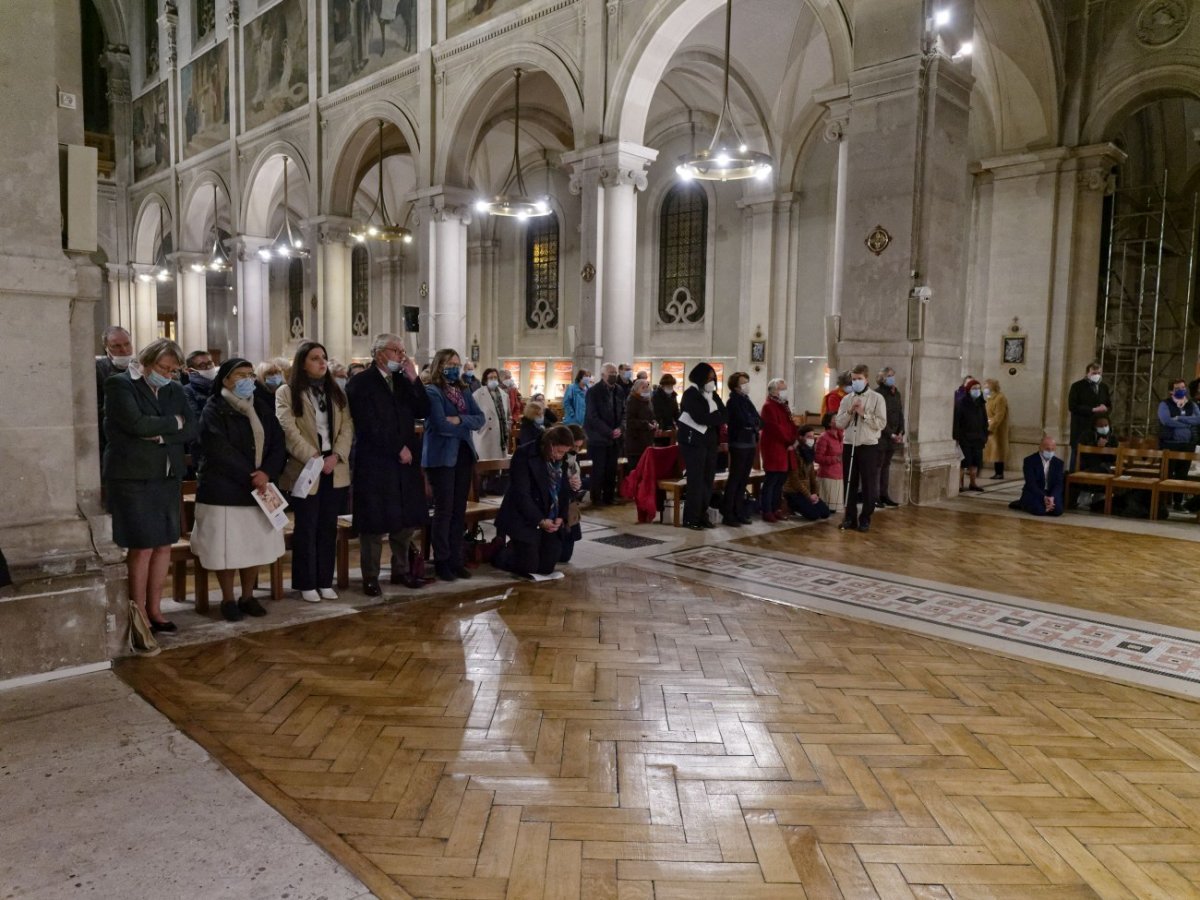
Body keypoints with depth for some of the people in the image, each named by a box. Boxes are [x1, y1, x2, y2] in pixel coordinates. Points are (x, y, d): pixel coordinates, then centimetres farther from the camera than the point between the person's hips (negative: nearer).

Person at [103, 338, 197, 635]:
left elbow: (191, 429, 2)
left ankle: (155, 608, 19)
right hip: (132, 477, -6)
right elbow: (136, 423, -19)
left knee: (164, 544, 7)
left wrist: (161, 435, -13)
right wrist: (173, 423, -7)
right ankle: (139, 614, 7)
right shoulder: (119, 384, -5)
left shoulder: (175, 390, 12)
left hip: (168, 477, 6)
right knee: (142, 547, -4)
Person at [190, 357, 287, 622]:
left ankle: (248, 596, 20)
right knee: (227, 546, 0)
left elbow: (278, 444, 3)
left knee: (255, 544, 7)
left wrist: (266, 473, -13)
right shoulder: (214, 410, -6)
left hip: (259, 488, 5)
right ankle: (228, 599, 14)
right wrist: (250, 476, -17)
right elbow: (221, 453, -15)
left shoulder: (263, 407, 10)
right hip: (225, 490, -5)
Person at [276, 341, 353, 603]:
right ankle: (306, 584, 11)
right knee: (306, 529, 2)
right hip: (305, 469, -4)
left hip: (335, 469, 4)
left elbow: (347, 426, 5)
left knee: (328, 528, 9)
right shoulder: (287, 392, -3)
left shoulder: (336, 391, 12)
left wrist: (336, 456, -10)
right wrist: (314, 459, -19)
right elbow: (289, 430, -12)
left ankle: (325, 581, 17)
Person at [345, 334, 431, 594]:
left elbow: (423, 412, 3)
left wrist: (414, 379, -5)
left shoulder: (403, 380, 11)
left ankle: (402, 570, 24)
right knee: (374, 524, 2)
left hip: (405, 461, 6)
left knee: (407, 521, 10)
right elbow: (368, 425, -13)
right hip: (374, 463, -6)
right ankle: (370, 577, 13)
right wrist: (398, 449, -12)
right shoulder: (360, 383, -6)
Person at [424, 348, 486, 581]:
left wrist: (459, 420, -15)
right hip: (441, 457, -6)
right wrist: (467, 425, -6)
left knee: (459, 509, 9)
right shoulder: (431, 392, -8)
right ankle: (441, 561, 8)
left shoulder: (464, 391, 13)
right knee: (444, 509, -2)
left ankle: (456, 559, 17)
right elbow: (441, 425, -19)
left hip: (464, 455, 7)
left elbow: (480, 419, 3)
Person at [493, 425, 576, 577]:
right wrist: (539, 520, -22)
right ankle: (500, 554, 26)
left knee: (546, 567, 9)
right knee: (529, 567, -5)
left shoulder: (562, 459, 0)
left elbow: (565, 490, 7)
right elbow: (521, 494, -19)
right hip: (526, 519, -6)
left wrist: (561, 517, -8)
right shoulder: (524, 454, -17)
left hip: (551, 521, 6)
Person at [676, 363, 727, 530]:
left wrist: (710, 418, -14)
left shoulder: (712, 395, 14)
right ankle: (691, 519, 0)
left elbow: (724, 415, 3)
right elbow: (700, 418, -19)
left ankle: (702, 516, 14)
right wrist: (716, 417, -5)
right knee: (696, 481, -6)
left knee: (708, 481, 6)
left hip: (710, 441, 7)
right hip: (694, 442, -7)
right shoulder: (690, 394, -8)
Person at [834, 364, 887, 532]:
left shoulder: (877, 398, -2)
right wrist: (850, 412, -9)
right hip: (849, 445, 4)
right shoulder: (846, 399, 9)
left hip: (869, 446, -3)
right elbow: (839, 423, 5)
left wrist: (864, 414, -15)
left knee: (868, 485, 3)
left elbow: (881, 423, -9)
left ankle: (865, 519, 13)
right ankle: (850, 517, 17)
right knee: (849, 483, 8)